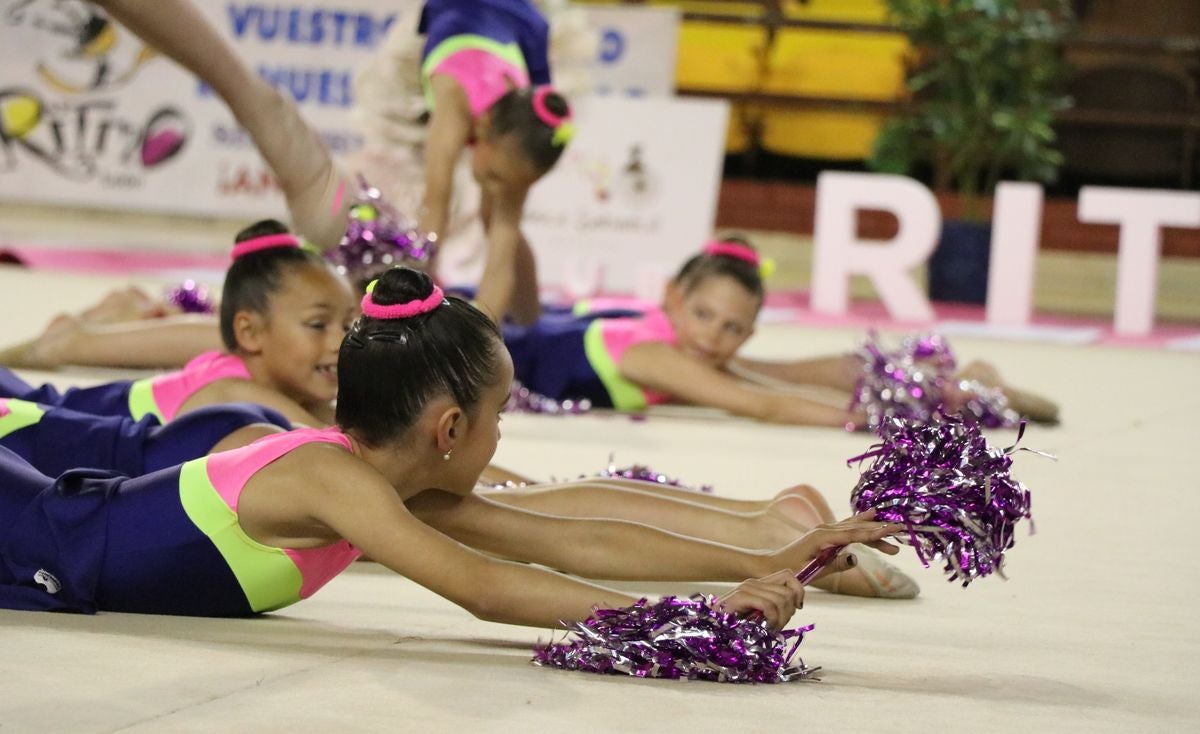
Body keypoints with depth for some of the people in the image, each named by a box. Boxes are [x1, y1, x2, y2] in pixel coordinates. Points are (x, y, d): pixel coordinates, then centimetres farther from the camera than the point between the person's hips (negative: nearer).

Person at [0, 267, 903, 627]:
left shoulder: (401, 488, -9)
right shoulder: (331, 478, -34)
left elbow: (575, 542, -11)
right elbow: (479, 586, -48)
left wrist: (768, 563, -18)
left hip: (100, 508, 8)